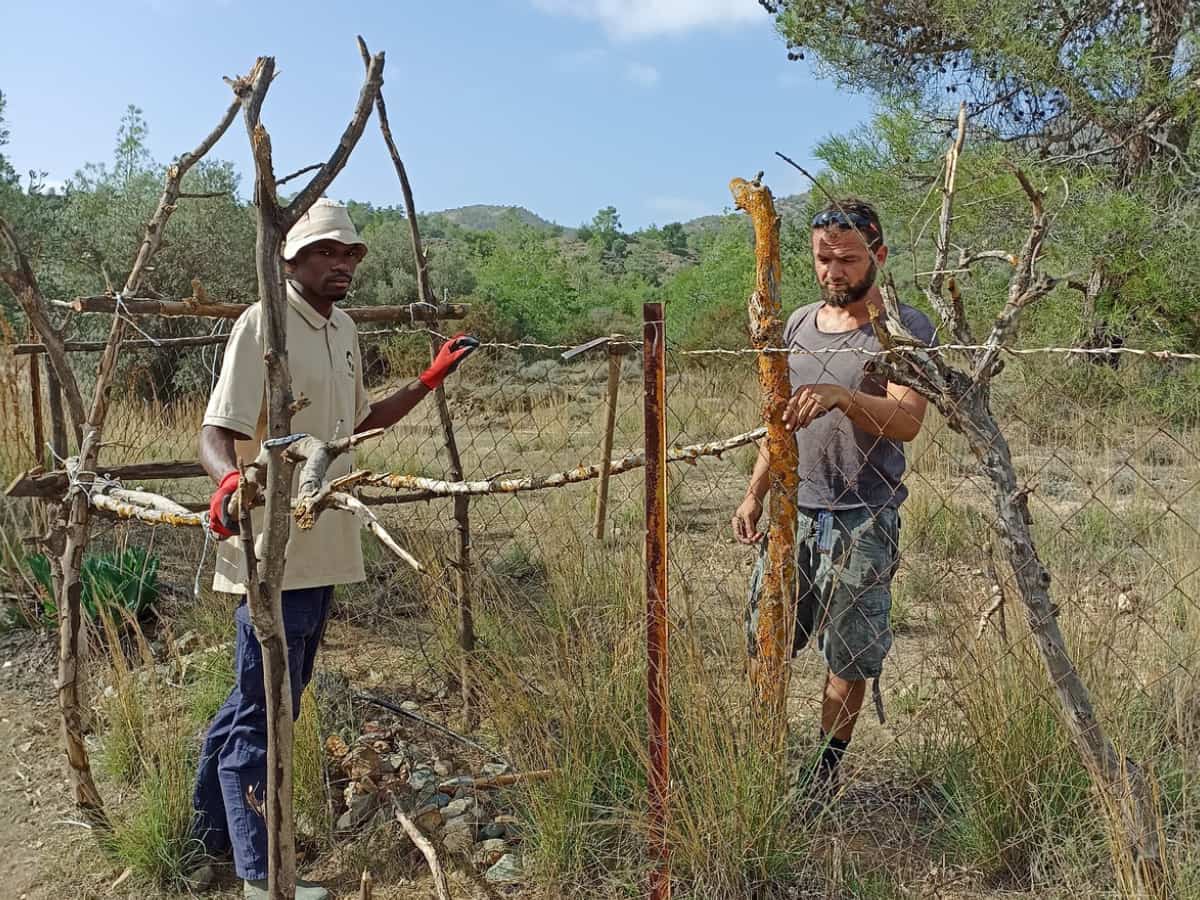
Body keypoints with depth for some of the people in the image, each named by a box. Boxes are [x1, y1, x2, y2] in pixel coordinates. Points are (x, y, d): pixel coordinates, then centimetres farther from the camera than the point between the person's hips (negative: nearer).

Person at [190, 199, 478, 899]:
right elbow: (216, 432, -18)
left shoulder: (344, 330, 13)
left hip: (324, 548, 8)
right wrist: (231, 478, -40)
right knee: (264, 711, 2)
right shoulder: (263, 323, -12)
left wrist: (431, 380, 18)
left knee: (266, 700, 20)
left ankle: (217, 830, 39)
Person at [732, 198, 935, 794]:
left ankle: (827, 765, 24)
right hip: (792, 509, 5)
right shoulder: (799, 324, 11)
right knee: (767, 640, 10)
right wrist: (755, 493, 14)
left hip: (862, 521, -5)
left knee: (851, 656, 6)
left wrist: (843, 395, -36)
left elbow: (907, 421, -20)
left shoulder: (906, 329, -6)